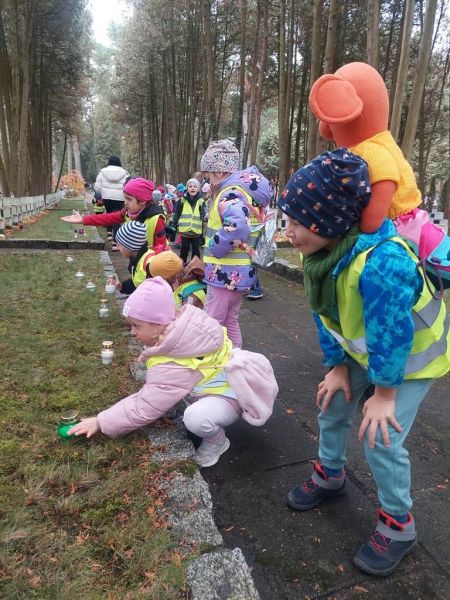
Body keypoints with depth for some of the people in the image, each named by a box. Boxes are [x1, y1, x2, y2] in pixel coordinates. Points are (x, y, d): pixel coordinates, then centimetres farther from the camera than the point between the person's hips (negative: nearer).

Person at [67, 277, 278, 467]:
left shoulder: (173, 366, -32)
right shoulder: (183, 324, -14)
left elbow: (143, 408, -24)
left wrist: (101, 422, -12)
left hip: (231, 392, -9)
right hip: (224, 374, 9)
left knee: (195, 417, -33)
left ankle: (216, 441, 0)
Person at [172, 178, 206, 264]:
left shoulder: (201, 201, 2)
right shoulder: (182, 200, 1)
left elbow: (203, 216, -2)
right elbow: (177, 214, 6)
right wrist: (174, 226, 3)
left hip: (196, 231, 1)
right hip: (185, 230, 0)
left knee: (196, 250, 10)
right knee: (184, 249, 10)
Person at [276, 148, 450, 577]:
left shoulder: (380, 264, -42)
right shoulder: (321, 254, -16)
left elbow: (392, 337, -31)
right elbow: (325, 317, -4)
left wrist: (384, 393, -19)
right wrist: (338, 367, 0)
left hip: (413, 355, -7)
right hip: (365, 350, 7)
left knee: (381, 439, -8)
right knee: (332, 405, 13)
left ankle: (398, 526, 20)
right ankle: (330, 476, 40)